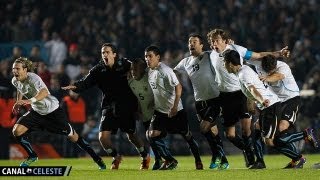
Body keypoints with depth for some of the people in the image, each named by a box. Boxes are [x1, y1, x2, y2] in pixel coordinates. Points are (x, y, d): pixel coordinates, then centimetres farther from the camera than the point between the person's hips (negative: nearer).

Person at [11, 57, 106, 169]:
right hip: (37, 112, 6)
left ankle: (97, 159, 16)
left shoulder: (32, 78, -29)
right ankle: (32, 156, 8)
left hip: (53, 110, -6)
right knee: (16, 131, -13)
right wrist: (18, 103, 12)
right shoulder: (15, 81, -7)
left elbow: (44, 92, -50)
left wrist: (30, 100, -65)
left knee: (72, 136, 1)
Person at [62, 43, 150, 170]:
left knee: (131, 135, 4)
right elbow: (86, 82, -10)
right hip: (109, 106, 2)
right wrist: (75, 86, -28)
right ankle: (116, 157, 20)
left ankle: (145, 156, 32)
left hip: (126, 107, -2)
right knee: (103, 137, -8)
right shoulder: (99, 70, 1)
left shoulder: (125, 65, -2)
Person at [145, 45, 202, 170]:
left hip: (175, 110, -6)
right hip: (160, 111, 6)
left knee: (187, 136, 6)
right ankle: (170, 161, 2)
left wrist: (174, 107, -24)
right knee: (152, 135, -10)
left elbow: (178, 87, -20)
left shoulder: (165, 70, -19)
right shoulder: (149, 71, 4)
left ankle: (198, 162, 25)